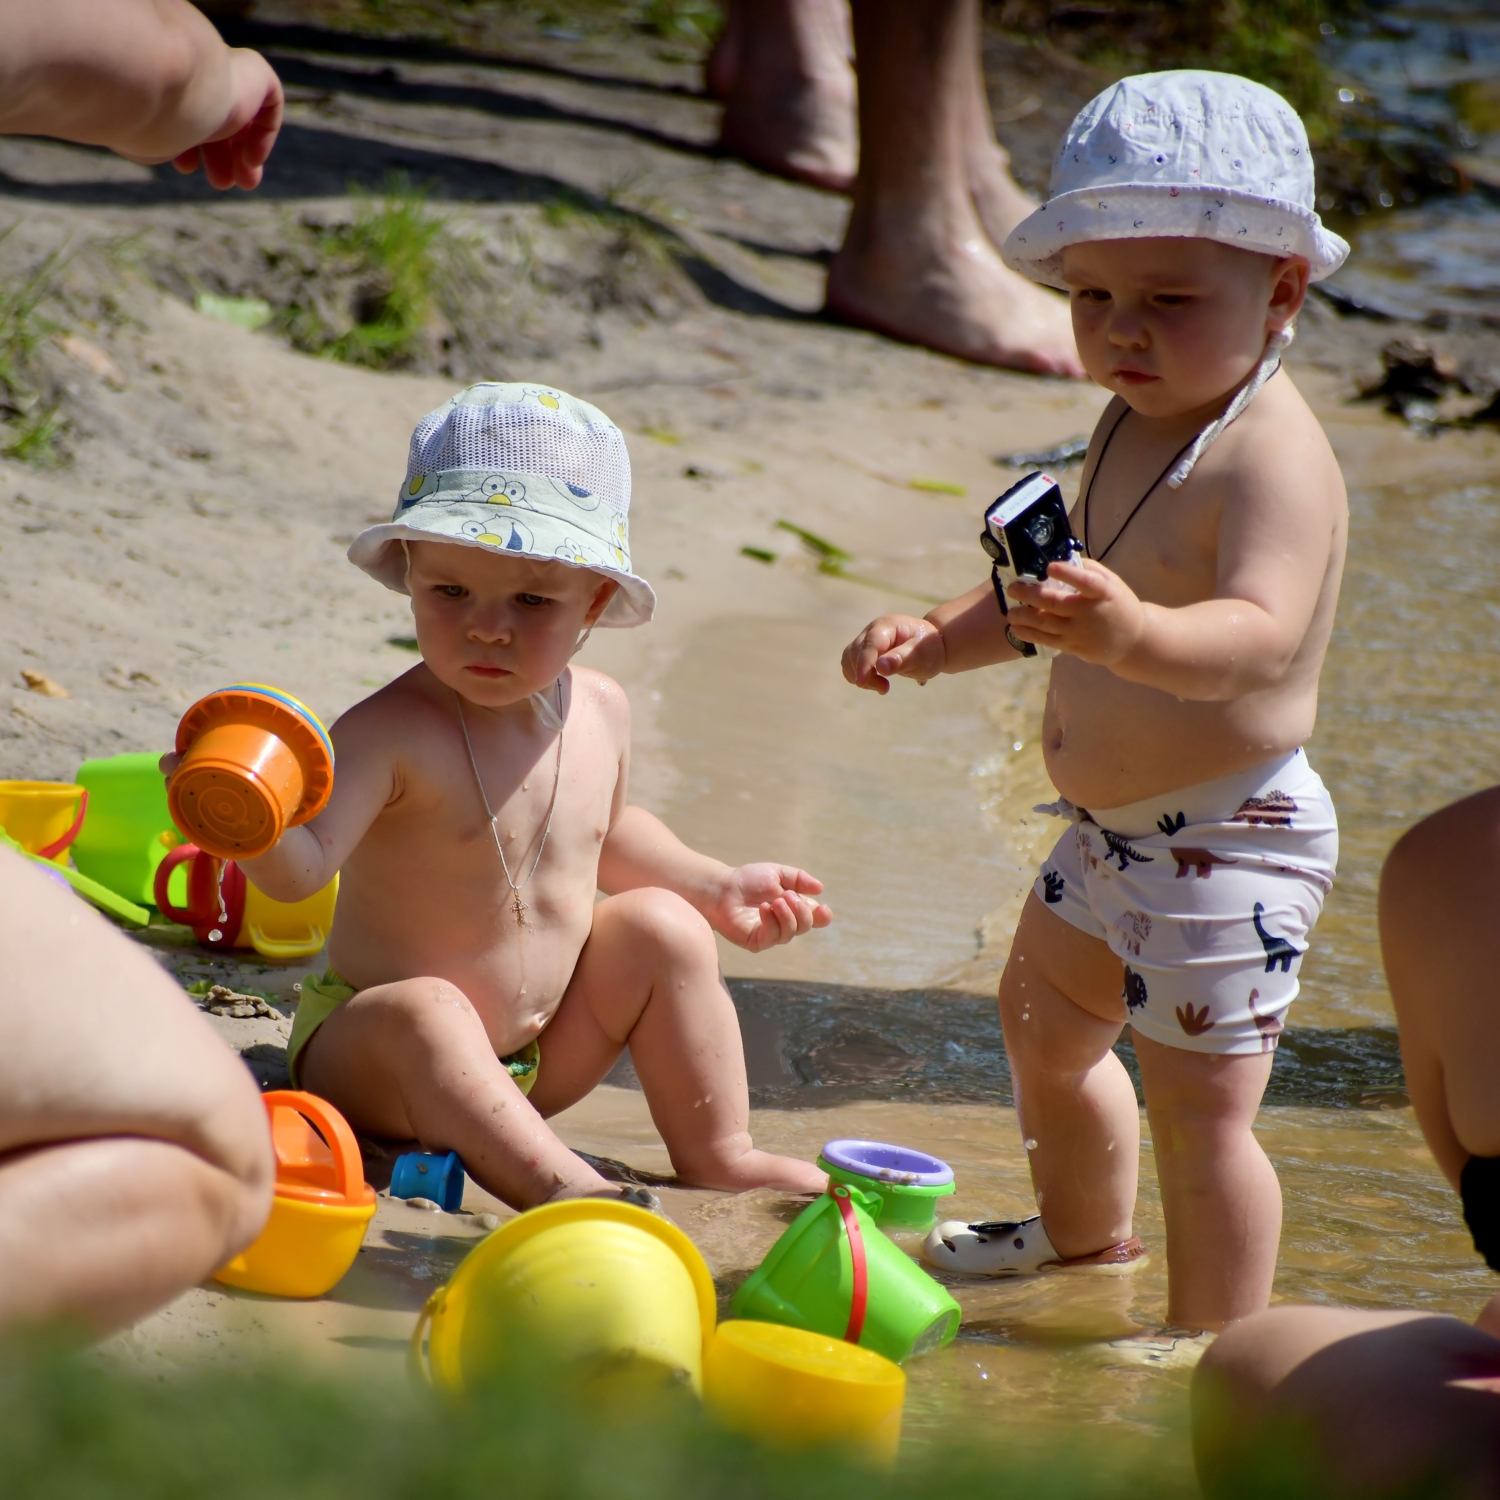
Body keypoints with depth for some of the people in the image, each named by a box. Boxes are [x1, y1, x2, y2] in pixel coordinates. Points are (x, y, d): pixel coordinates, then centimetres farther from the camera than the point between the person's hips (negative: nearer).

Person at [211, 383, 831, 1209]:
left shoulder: (599, 711, -1)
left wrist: (716, 886, 20)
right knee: (423, 1014, -36)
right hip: (369, 1052, -7)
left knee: (663, 927, 1)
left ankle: (716, 1153, 4)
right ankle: (556, 1181, -48)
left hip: (539, 1056, 7)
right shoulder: (392, 735, -24)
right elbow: (302, 867, -38)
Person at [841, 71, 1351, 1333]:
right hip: (1111, 836, 11)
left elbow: (1261, 636, -42)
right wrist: (937, 639, 7)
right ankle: (1087, 1237, 54)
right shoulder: (1135, 425, 6)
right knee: (1044, 1022, 29)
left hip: (1228, 844, -11)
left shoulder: (1274, 457, -25)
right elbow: (1063, 597, 20)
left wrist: (1136, 635, -60)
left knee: (1197, 1104, -9)